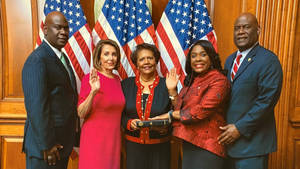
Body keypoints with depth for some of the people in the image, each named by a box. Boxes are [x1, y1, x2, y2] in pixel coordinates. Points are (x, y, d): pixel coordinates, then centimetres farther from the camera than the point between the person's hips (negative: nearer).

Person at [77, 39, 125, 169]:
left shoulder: (117, 79, 7)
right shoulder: (90, 78, -11)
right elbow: (81, 114, -14)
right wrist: (93, 92, -27)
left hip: (114, 136, 6)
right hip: (95, 137, -5)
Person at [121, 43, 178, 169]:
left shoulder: (166, 85, -4)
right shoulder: (126, 84, 1)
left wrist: (172, 91, -19)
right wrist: (129, 123, -15)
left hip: (159, 146, -1)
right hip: (133, 145, 1)